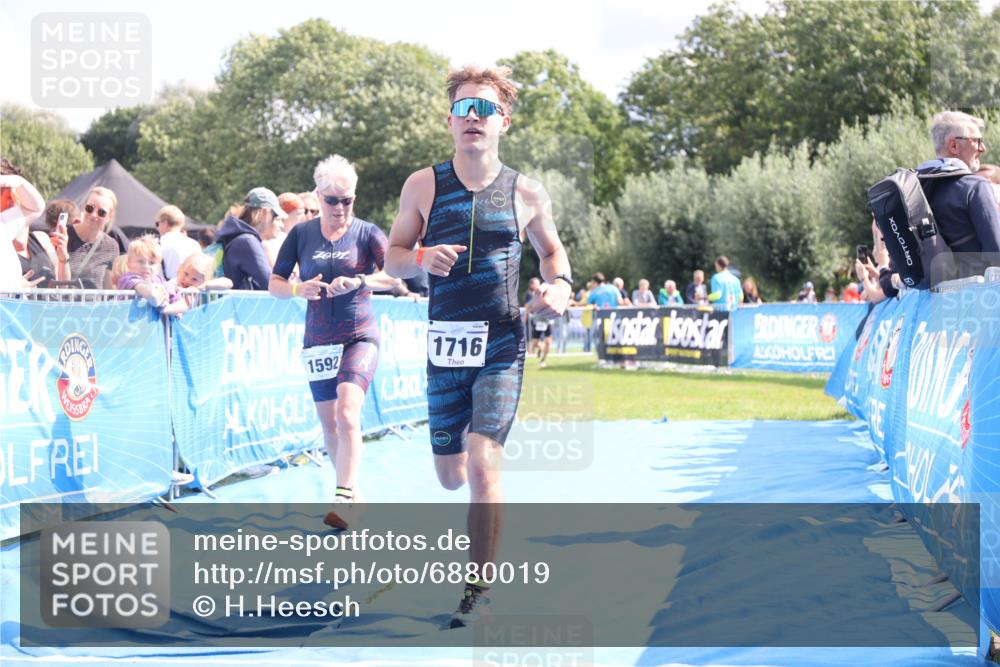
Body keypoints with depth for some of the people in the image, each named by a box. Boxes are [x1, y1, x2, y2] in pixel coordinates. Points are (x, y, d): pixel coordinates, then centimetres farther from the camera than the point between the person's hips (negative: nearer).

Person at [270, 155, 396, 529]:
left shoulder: (366, 233, -3)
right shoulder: (302, 234, 4)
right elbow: (274, 284, 6)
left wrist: (359, 281, -30)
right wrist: (298, 289, -15)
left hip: (360, 336, -4)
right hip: (318, 340, 4)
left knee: (347, 414, -21)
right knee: (328, 423, 9)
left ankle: (344, 499, -27)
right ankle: (353, 491, 26)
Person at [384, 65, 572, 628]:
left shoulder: (527, 194, 0)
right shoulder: (424, 186, 1)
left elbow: (552, 249, 18)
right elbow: (393, 258, 8)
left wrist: (560, 284, -3)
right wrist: (422, 259, -15)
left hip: (502, 346, -2)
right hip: (445, 343, 2)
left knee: (483, 466, -15)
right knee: (450, 475, 12)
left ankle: (480, 589, -5)